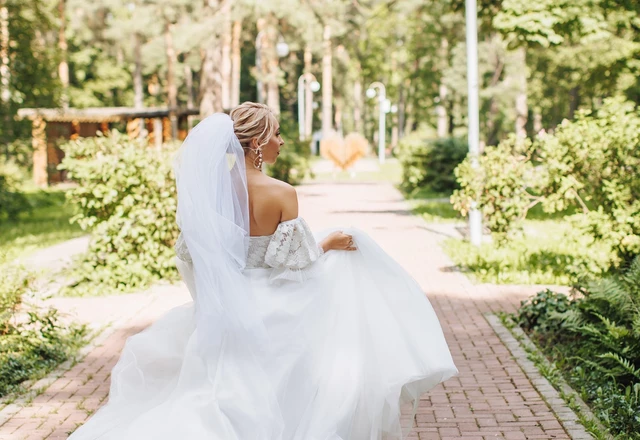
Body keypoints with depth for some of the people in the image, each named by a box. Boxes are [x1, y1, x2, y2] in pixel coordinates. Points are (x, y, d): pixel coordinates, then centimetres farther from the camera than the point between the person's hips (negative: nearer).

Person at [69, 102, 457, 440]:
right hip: (276, 313, -5)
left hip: (231, 309, 5)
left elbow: (188, 253, 3)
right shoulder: (282, 194, -21)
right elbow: (294, 260, -17)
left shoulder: (213, 189, -5)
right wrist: (328, 243, 2)